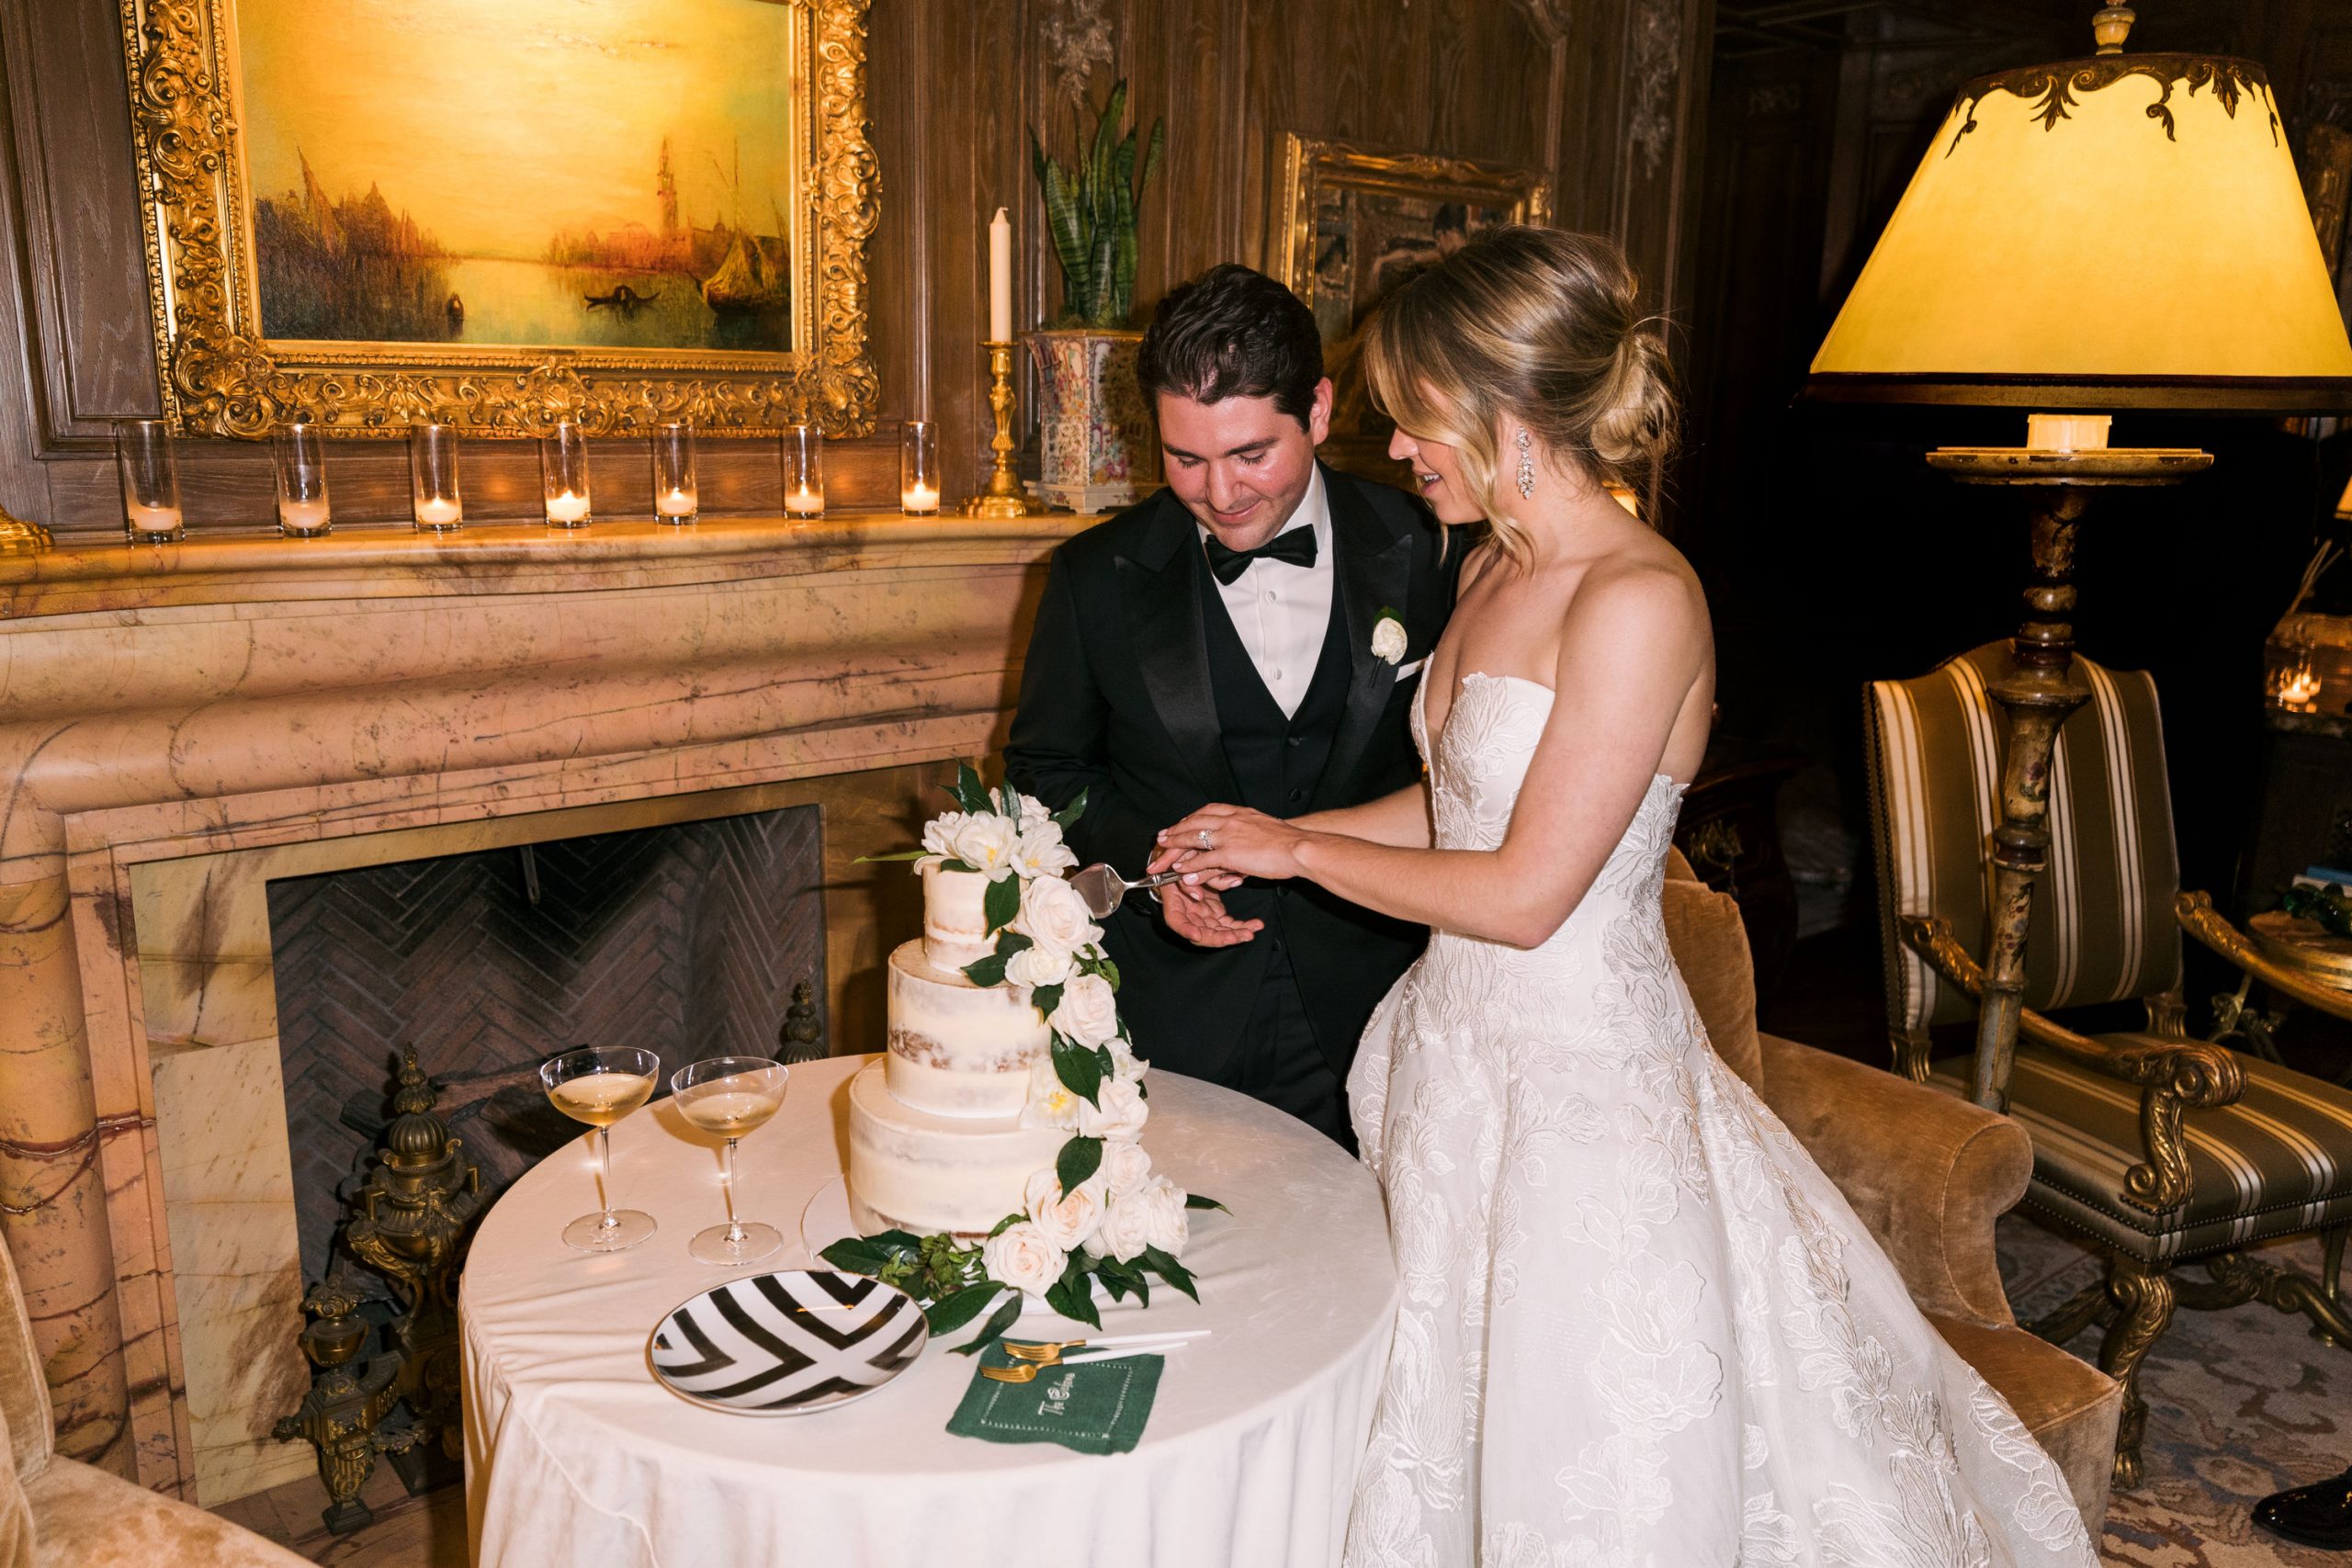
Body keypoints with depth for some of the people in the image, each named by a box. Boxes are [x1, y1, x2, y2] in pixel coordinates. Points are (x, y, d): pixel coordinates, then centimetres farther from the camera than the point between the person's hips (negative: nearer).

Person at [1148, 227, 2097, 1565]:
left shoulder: (1639, 601, -23)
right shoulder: (1498, 570, 4)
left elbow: (1525, 892, -22)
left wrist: (1299, 848, -11)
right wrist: (1264, 842, 8)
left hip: (1581, 1068, -8)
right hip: (1467, 1051, 8)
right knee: (1461, 1430, 23)